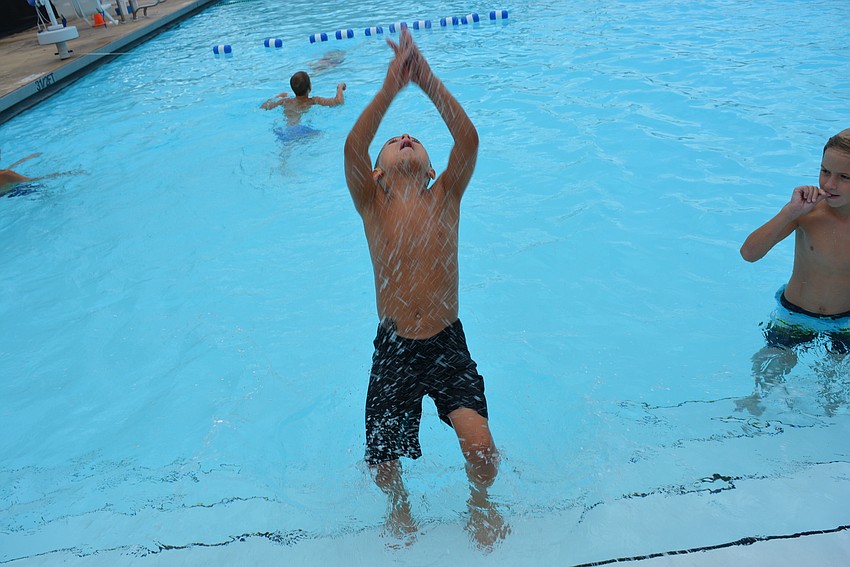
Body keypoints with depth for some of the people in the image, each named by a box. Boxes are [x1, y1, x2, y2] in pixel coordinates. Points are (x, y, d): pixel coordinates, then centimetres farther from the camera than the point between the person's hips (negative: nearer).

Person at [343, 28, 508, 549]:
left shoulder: (445, 197, -1)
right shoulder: (373, 205, -2)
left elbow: (469, 139, -16)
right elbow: (353, 147, -19)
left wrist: (426, 79, -19)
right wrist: (391, 87, -22)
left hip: (448, 346, 0)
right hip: (393, 351, 1)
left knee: (481, 447, -19)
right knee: (382, 467, 3)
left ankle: (480, 504, 19)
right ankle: (400, 505, 43)